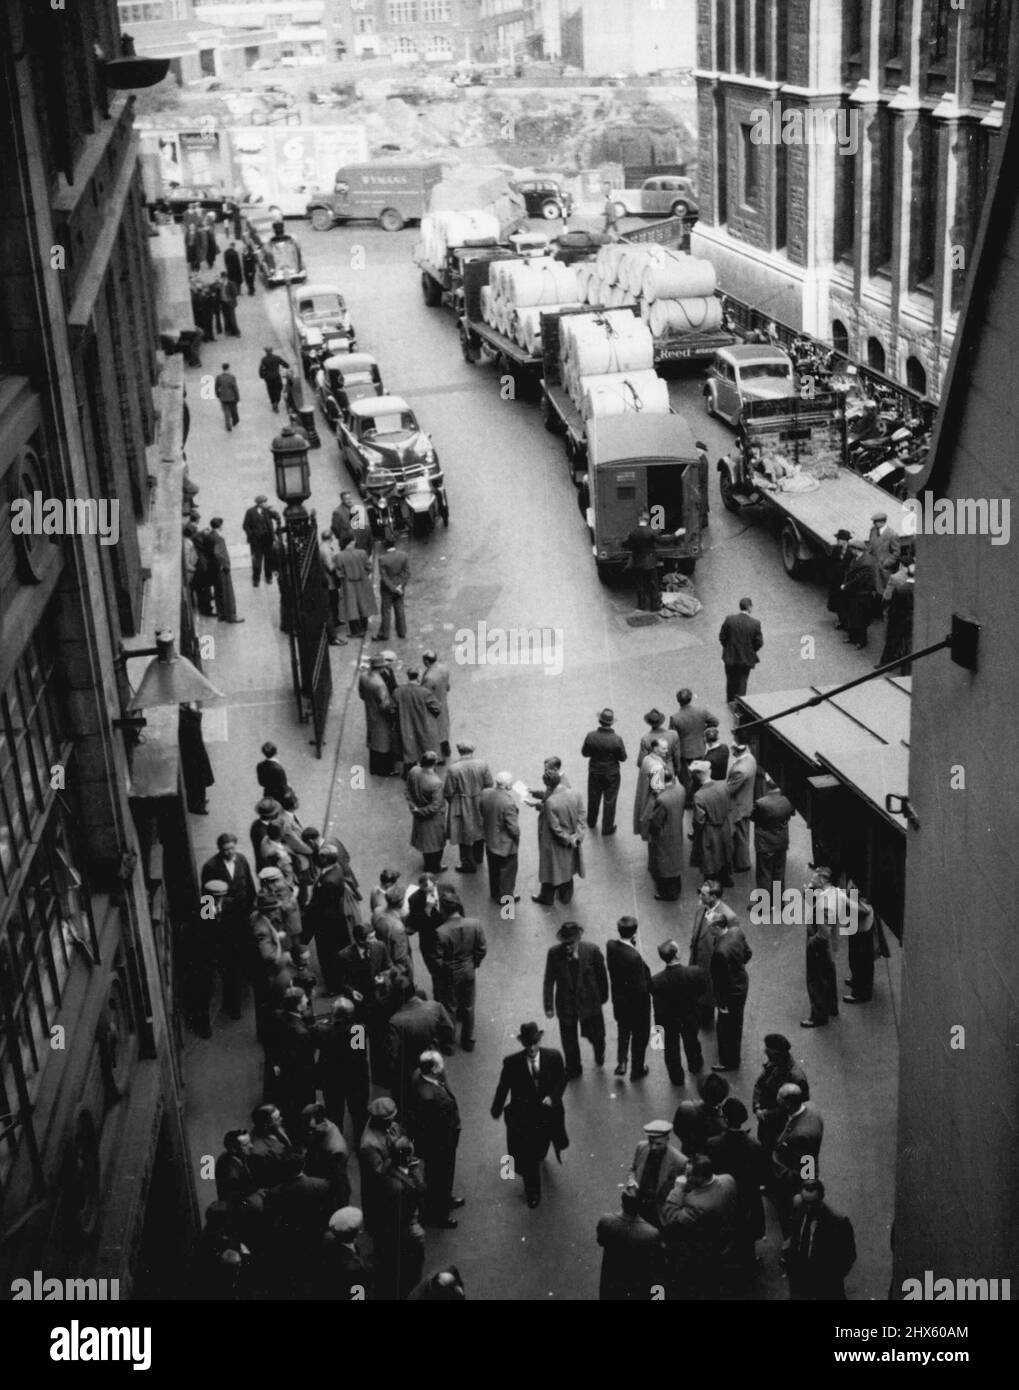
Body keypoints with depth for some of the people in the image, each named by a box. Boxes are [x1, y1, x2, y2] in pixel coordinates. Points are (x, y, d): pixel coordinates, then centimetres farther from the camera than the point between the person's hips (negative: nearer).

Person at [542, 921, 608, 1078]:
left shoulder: (591, 950, -19)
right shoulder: (554, 953, -18)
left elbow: (601, 974, -4)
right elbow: (549, 981, -9)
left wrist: (603, 995, 7)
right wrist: (548, 1006, -7)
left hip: (589, 1002, 0)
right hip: (566, 1005, 0)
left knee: (595, 1035, 17)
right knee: (569, 1041, 16)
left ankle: (599, 1053, 53)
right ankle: (573, 1069, 42)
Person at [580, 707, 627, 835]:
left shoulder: (591, 736, -21)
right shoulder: (616, 739, -27)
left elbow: (584, 753, -8)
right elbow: (623, 758, -14)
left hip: (594, 773, 2)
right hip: (612, 775, -2)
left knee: (593, 799, 26)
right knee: (609, 801, 17)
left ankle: (591, 823, 46)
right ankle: (607, 828, 31)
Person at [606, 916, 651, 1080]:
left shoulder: (611, 946, -17)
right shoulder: (634, 957, -36)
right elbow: (640, 988, -30)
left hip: (618, 999, 5)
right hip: (636, 1004, -5)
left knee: (623, 1031, 31)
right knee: (640, 1036, 20)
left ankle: (621, 1063, 33)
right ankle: (637, 1071, 36)